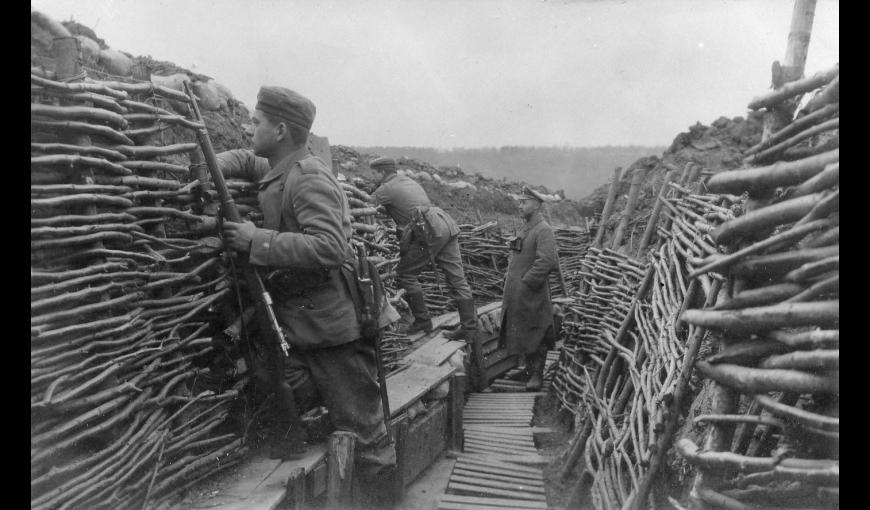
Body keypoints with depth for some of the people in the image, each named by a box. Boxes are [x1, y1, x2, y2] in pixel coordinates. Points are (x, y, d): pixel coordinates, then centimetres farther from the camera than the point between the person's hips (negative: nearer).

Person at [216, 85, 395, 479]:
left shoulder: (308, 178, -18)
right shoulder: (278, 170, 12)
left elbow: (330, 247, -30)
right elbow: (244, 159, 32)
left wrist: (258, 240, -25)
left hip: (332, 325, -9)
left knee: (360, 426, 3)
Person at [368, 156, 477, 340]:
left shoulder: (387, 188, 0)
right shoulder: (408, 181, 26)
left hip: (430, 231, -9)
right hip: (447, 226, 9)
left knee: (405, 274, 5)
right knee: (456, 278, 6)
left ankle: (423, 321, 8)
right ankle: (469, 327, 8)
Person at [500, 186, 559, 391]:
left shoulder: (544, 230, -14)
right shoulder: (525, 229, 15)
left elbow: (546, 261, -24)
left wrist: (526, 282, -20)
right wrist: (509, 278, 12)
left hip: (531, 294, -9)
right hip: (516, 294, 9)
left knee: (535, 334, 0)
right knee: (519, 332, 15)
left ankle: (537, 374, 10)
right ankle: (528, 368, 29)